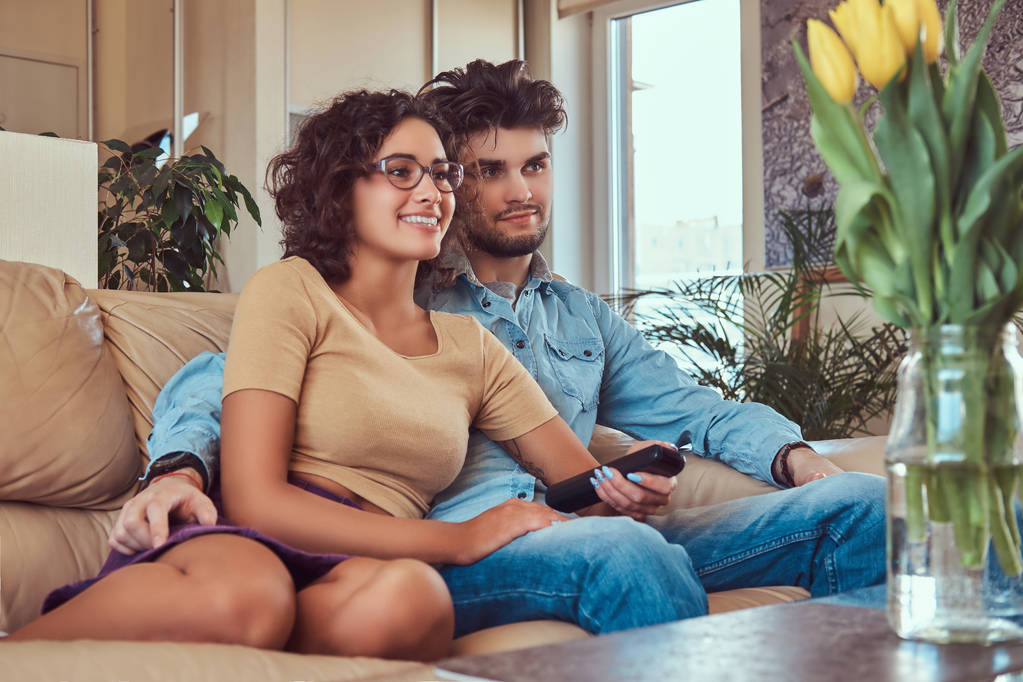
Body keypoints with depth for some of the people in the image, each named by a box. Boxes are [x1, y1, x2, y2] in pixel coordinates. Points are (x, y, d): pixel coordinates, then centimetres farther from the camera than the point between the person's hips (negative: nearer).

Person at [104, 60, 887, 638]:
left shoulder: (583, 316, 28)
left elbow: (698, 410, 26)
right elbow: (217, 378, 3)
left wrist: (800, 460, 4)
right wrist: (177, 468, -20)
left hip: (580, 542, 6)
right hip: (446, 550, -5)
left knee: (862, 505, -9)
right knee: (626, 549, -39)